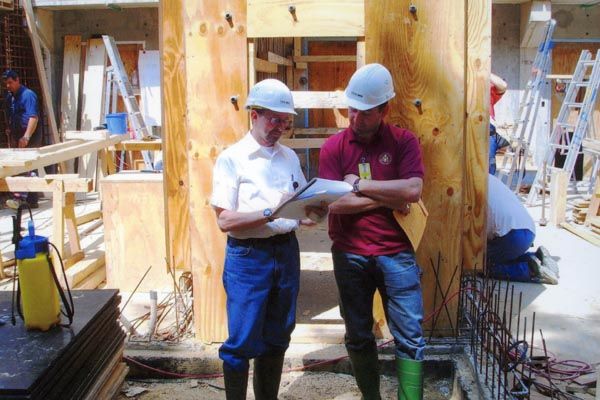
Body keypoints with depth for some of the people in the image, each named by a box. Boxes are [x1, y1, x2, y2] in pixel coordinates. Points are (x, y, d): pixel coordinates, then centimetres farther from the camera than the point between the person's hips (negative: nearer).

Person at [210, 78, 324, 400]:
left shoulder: (289, 157, 10)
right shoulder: (231, 158, -6)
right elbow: (225, 220, -12)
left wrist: (313, 211, -8)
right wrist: (270, 213, -23)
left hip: (286, 251, 5)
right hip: (248, 255, -5)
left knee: (277, 337, 16)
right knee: (242, 342, 1)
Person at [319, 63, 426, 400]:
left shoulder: (405, 141, -2)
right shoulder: (333, 147, -2)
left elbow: (413, 189, -17)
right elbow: (336, 203, -13)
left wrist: (359, 185, -14)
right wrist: (389, 199, -12)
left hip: (396, 253, -1)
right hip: (350, 255, 1)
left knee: (410, 337, 2)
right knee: (358, 337, 14)